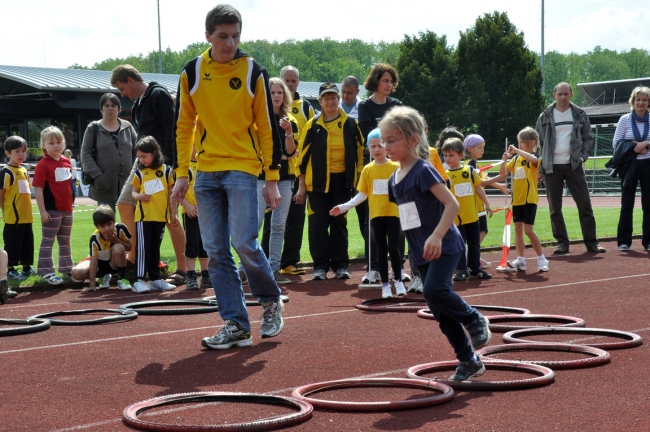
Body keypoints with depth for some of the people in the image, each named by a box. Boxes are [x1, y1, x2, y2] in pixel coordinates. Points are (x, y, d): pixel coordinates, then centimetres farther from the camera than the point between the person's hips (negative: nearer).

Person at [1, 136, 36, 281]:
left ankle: (27, 268, 26)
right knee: (12, 243, 0)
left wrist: (27, 209, 13)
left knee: (27, 242, 14)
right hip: (13, 217, -7)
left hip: (26, 216, 7)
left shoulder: (24, 170, 12)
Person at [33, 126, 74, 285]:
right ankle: (46, 271, 5)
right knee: (48, 241, 1)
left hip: (67, 209, 7)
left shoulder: (67, 162, 6)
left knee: (65, 241, 18)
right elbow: (38, 189, -16)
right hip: (52, 210, -7)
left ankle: (66, 268, 30)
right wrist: (42, 211, -19)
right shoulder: (43, 165, -14)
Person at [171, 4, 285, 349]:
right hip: (206, 172, 3)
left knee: (243, 243, -14)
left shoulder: (253, 72, -3)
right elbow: (183, 126, 10)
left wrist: (272, 179, -3)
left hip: (243, 168, -3)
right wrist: (181, 174, 6)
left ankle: (271, 301, 12)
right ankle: (236, 326, 7)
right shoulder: (192, 73, 4)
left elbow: (267, 127, 0)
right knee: (216, 252, 1)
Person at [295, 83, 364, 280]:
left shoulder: (350, 124, 4)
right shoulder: (313, 125, 2)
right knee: (318, 223, -3)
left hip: (342, 180, 1)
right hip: (318, 181, 0)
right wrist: (302, 185, 0)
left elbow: (359, 152, 9)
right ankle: (320, 266, 3)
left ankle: (340, 265, 12)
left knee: (339, 222, 7)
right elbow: (303, 155, 3)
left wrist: (359, 179, 5)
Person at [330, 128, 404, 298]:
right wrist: (344, 206, -4)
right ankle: (385, 283, 16)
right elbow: (362, 194, 3)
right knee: (381, 250, 8)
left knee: (394, 248, -5)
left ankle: (398, 280, 12)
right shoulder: (367, 170, 3)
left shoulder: (395, 167, -4)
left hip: (393, 214, -2)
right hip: (376, 215, 2)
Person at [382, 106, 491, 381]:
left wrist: (436, 236, -31)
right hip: (422, 253, 8)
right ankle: (469, 361, 20)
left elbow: (452, 204, -21)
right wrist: (419, 245, 17)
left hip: (444, 247, -8)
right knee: (440, 311, 8)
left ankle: (474, 320, 0)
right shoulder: (394, 179, 9)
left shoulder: (423, 171, -15)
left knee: (434, 291, -27)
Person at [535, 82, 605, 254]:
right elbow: (537, 143, 5)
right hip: (552, 168, 0)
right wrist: (540, 169, 0)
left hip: (574, 166, 0)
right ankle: (562, 242, 10)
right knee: (555, 207, 1)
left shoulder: (580, 115, 6)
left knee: (584, 204, -2)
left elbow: (588, 138, 12)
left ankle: (591, 242, 6)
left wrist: (583, 156, -4)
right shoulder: (545, 117, 3)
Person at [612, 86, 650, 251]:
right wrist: (634, 148, -14)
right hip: (630, 165, -1)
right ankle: (624, 241, 6)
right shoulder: (625, 120, 1)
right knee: (627, 205, 1)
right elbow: (616, 142, -1)